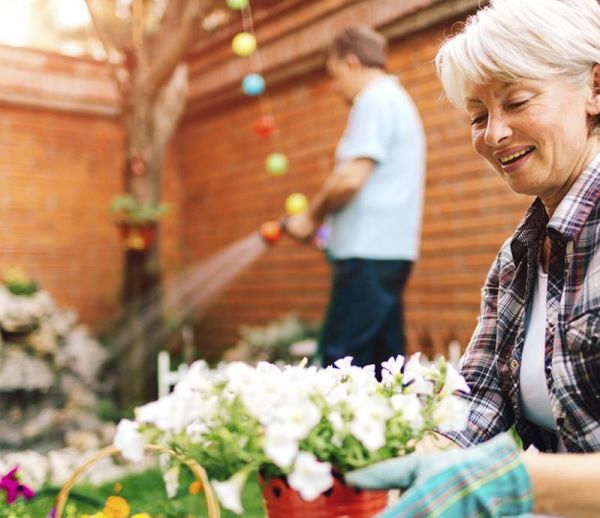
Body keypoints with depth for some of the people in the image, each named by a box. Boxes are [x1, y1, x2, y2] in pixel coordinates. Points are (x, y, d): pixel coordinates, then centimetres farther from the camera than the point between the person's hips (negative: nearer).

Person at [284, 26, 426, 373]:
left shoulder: (375, 100, -8)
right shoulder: (398, 100, 23)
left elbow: (352, 177, -18)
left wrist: (311, 217, -4)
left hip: (369, 251, -10)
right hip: (390, 249, 10)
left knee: (340, 358, -8)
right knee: (386, 359, 12)